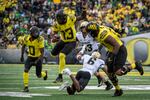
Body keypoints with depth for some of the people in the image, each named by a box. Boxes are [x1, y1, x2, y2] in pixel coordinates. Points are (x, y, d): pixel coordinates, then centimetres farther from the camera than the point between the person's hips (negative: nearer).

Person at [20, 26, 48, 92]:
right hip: (30, 57, 3)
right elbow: (23, 46, 12)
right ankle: (26, 87, -13)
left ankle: (44, 73, 42)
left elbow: (42, 52, -23)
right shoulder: (27, 38, -12)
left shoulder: (40, 40, -25)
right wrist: (22, 56, 8)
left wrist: (37, 61, -31)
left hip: (38, 57, -3)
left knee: (39, 75, 4)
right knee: (26, 70, -20)